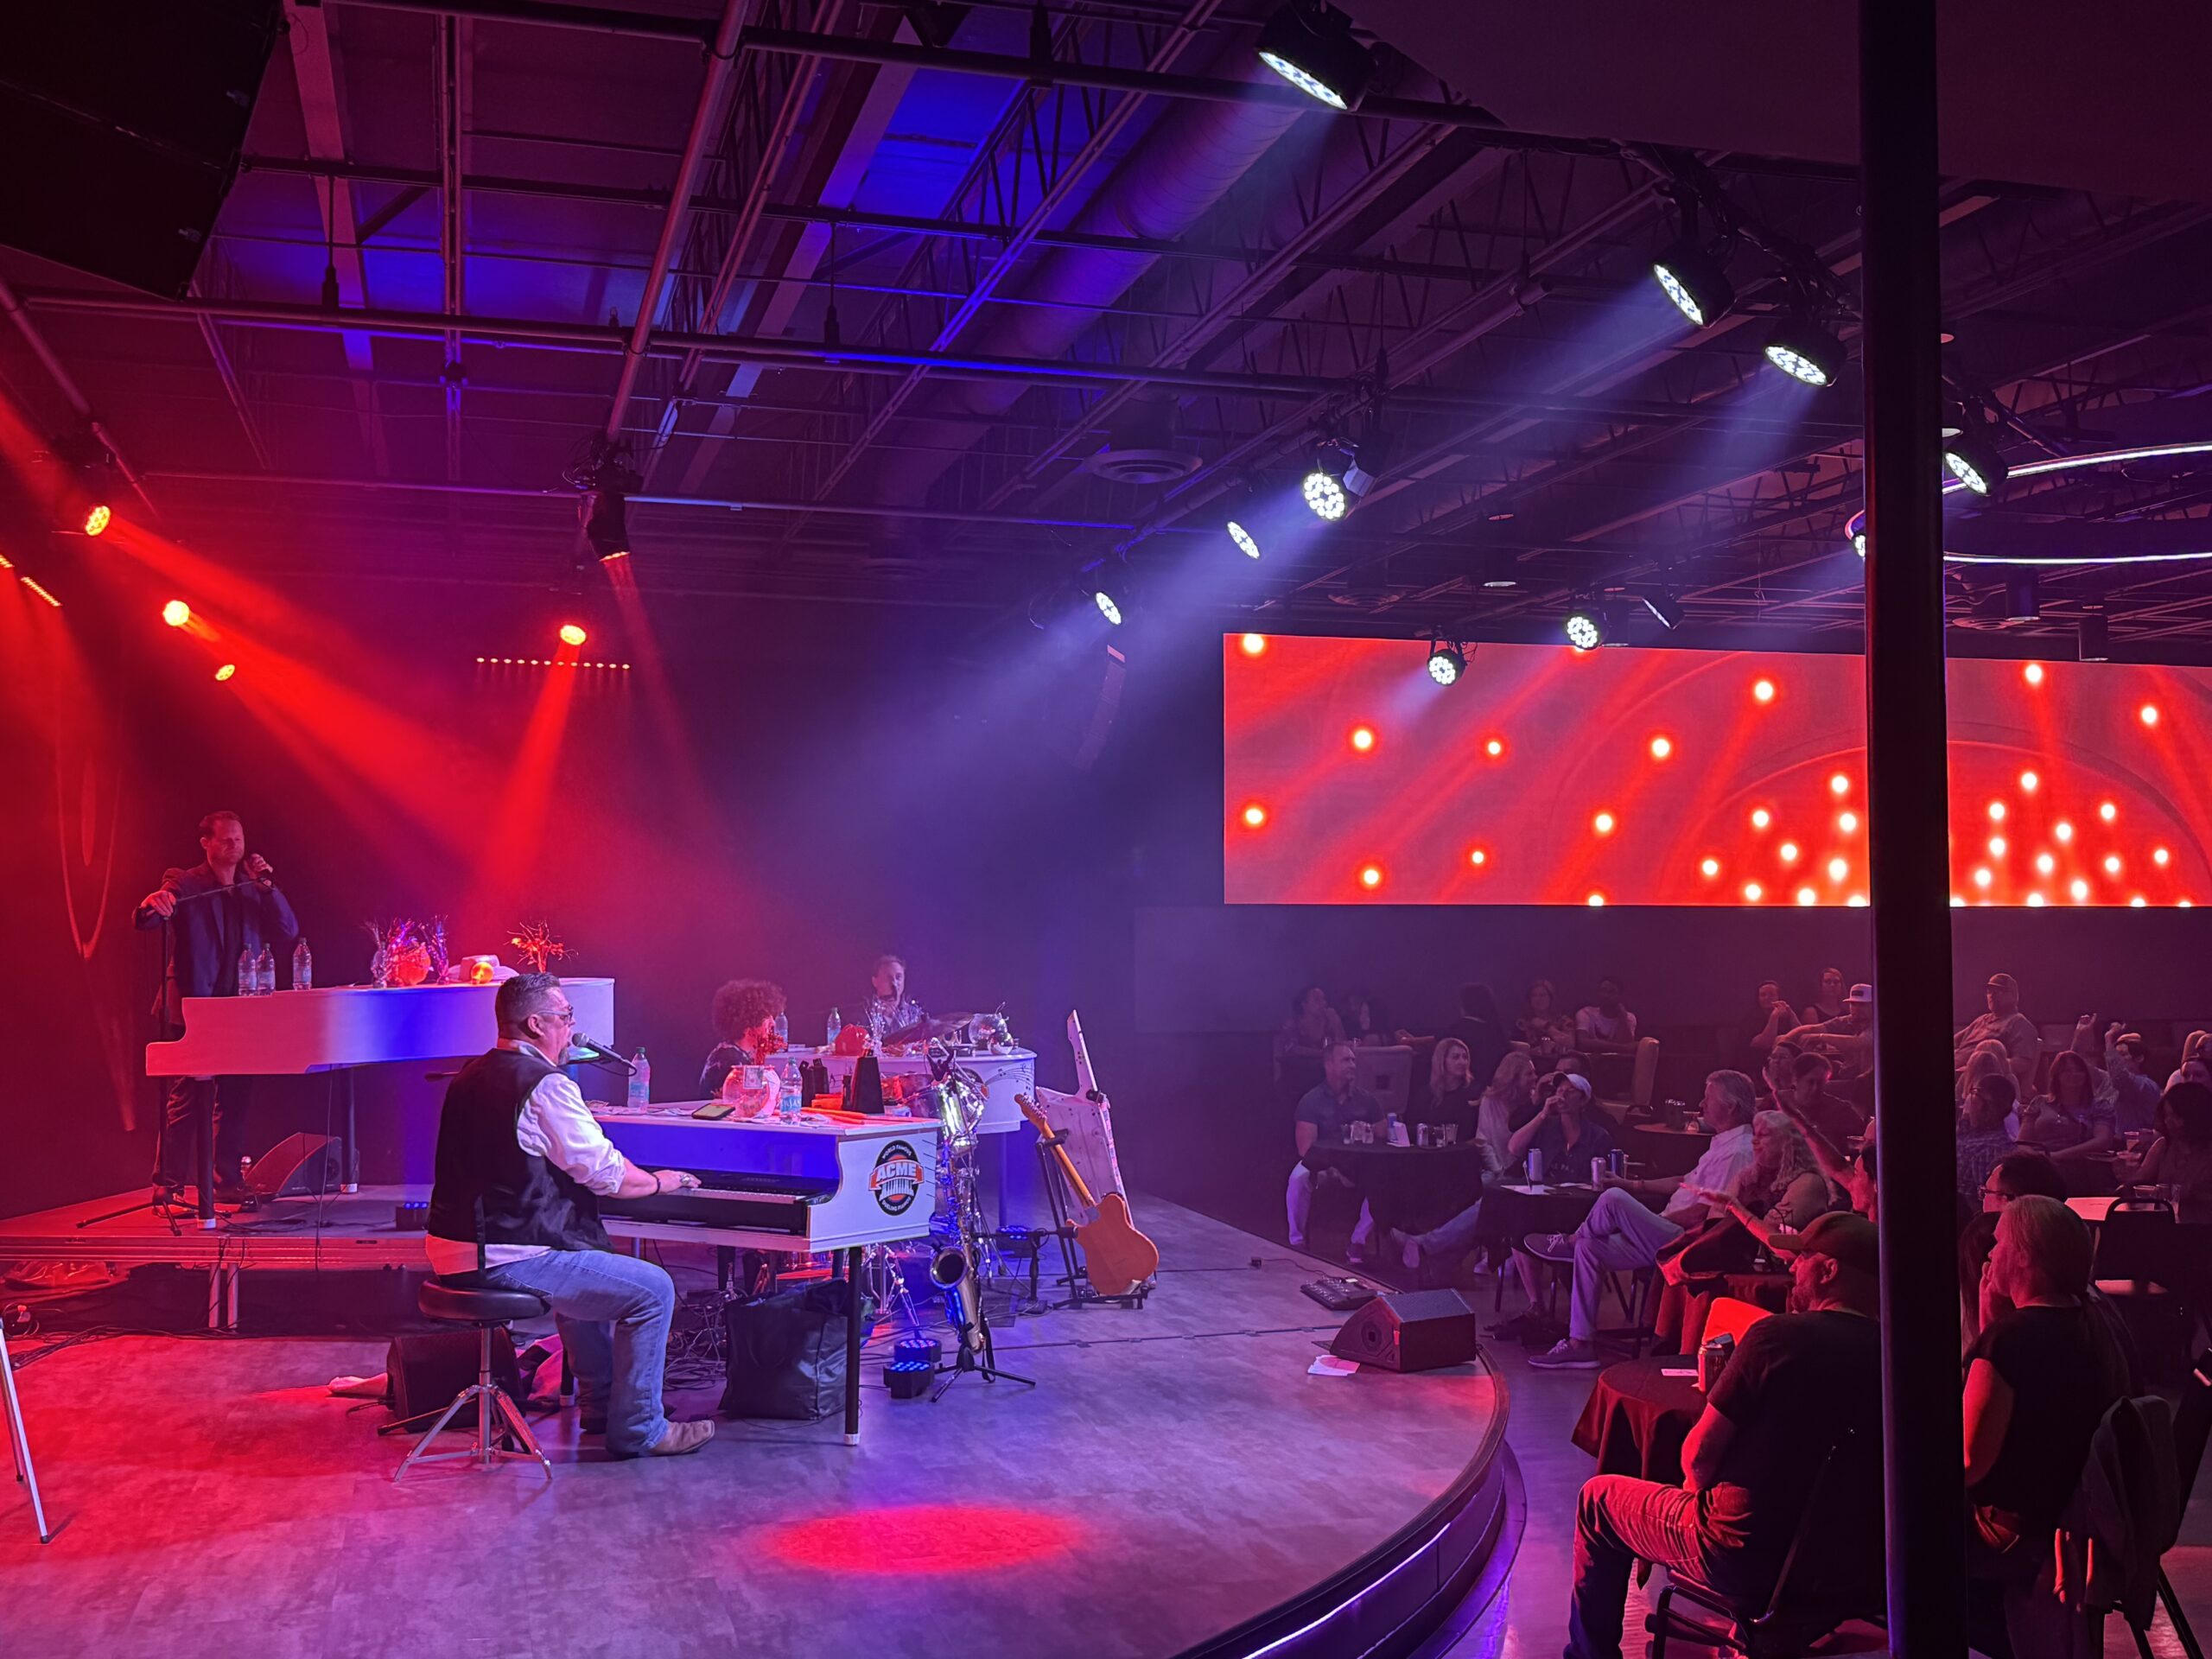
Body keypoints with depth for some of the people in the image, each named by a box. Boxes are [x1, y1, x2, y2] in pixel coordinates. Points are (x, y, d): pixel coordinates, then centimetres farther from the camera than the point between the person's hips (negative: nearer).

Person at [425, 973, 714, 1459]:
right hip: (506, 1262, -10)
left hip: (453, 1251, 10)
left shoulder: (471, 1076, 13)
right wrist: (659, 1181, 7)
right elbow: (606, 1175, -13)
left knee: (584, 1261, 34)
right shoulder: (545, 1085, -15)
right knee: (653, 1290, -4)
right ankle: (637, 1429, 4)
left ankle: (601, 1404, 39)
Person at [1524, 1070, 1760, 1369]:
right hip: (1669, 1236, 11)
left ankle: (1568, 1242, 4)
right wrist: (1634, 1185, 25)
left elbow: (1702, 1213, -21)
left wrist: (1655, 1221, -9)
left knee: (1613, 1199, -25)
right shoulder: (1724, 1142, 18)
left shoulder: (1737, 1152, -17)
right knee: (1590, 1249, -1)